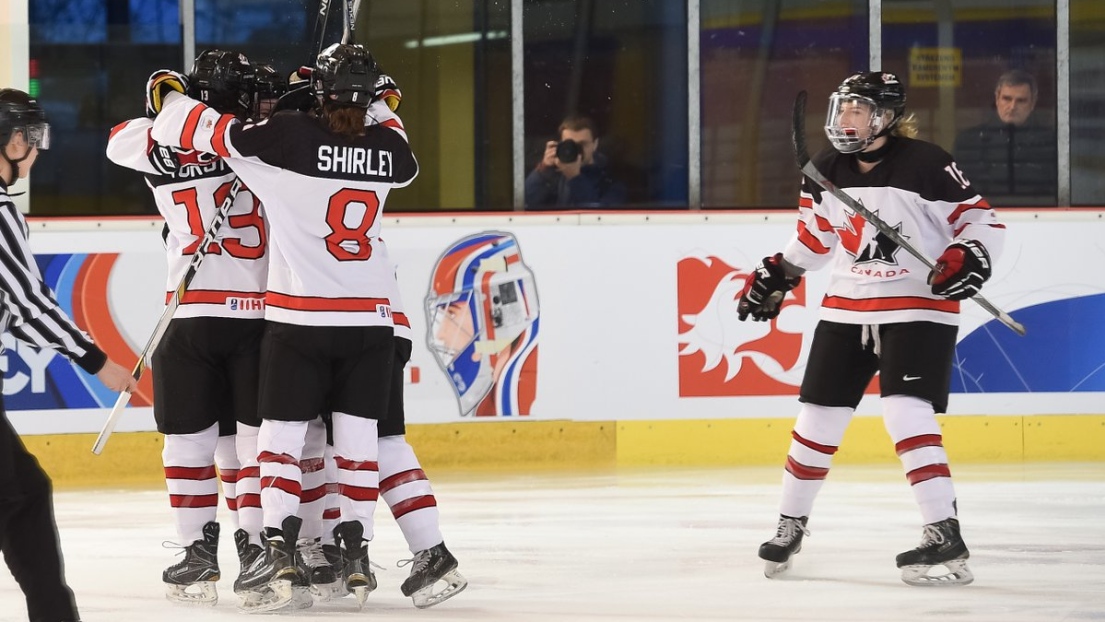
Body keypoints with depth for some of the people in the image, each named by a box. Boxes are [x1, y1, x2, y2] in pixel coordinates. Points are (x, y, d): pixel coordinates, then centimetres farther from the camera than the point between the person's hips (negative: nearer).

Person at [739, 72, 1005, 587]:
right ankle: (790, 524, 27)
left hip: (919, 309, -6)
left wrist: (970, 255, -27)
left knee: (906, 415, -19)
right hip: (846, 308, 6)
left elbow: (982, 218, -10)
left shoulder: (927, 166, -15)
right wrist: (776, 276, 15)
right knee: (818, 418, 8)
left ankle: (946, 538, -18)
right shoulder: (826, 173, 3)